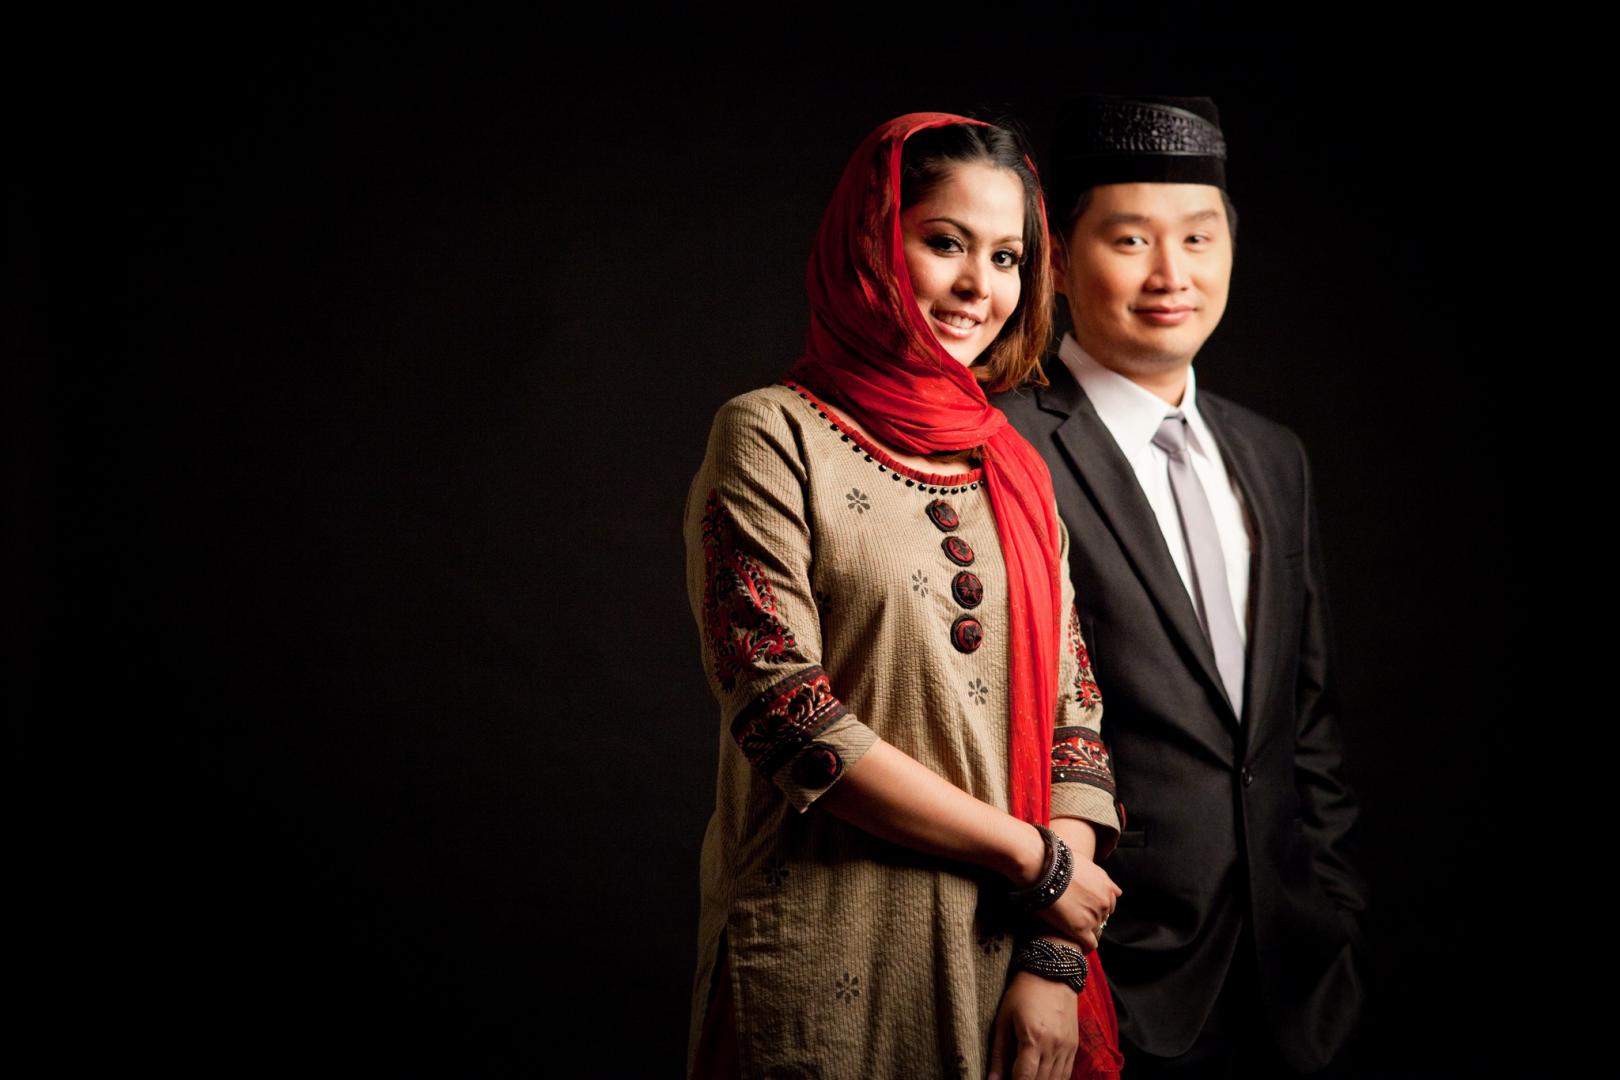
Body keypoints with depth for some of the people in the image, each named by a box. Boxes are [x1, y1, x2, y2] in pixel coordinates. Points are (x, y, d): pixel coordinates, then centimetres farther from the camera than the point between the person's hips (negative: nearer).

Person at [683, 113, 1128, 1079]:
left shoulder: (1020, 467, 10)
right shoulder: (773, 437, -6)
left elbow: (1074, 706, 6)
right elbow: (783, 710, -14)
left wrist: (1055, 957, -6)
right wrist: (1034, 857, -11)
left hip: (1010, 959, 5)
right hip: (832, 964, -5)